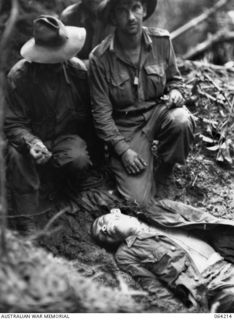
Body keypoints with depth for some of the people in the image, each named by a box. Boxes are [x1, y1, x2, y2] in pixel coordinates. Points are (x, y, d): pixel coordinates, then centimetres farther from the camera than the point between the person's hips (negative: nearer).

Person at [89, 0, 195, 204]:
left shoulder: (162, 41, -7)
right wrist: (123, 150, -16)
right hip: (126, 126, -2)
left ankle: (164, 172, -4)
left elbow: (174, 79, 12)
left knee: (182, 121, -35)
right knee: (138, 199, -16)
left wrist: (175, 92, -13)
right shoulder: (100, 58, -15)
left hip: (158, 111, 3)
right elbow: (102, 113, -10)